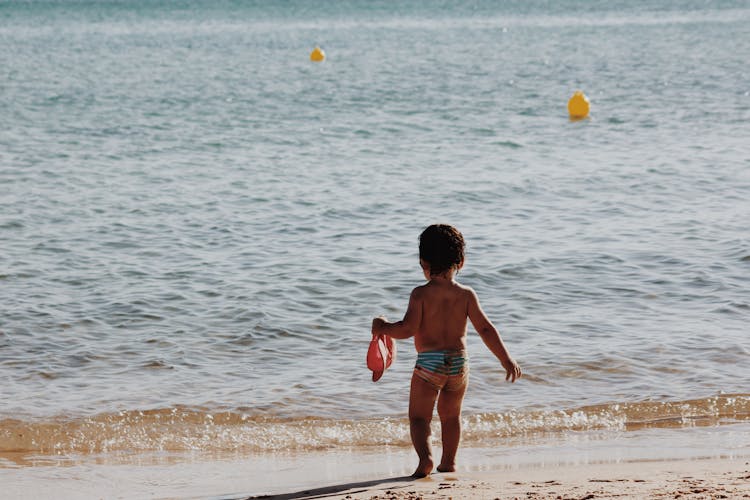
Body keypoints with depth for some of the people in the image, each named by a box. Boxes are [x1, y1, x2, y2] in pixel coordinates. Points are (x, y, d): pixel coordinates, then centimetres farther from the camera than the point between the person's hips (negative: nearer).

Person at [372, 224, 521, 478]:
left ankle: (425, 457, -17)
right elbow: (485, 329, -3)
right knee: (450, 414, 25)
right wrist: (506, 359, 0)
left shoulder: (421, 294, -8)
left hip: (428, 363, -4)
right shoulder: (466, 295, 0)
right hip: (459, 362, 4)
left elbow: (408, 328, -16)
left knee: (419, 417, 5)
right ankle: (448, 462, 30)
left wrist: (382, 327, 2)